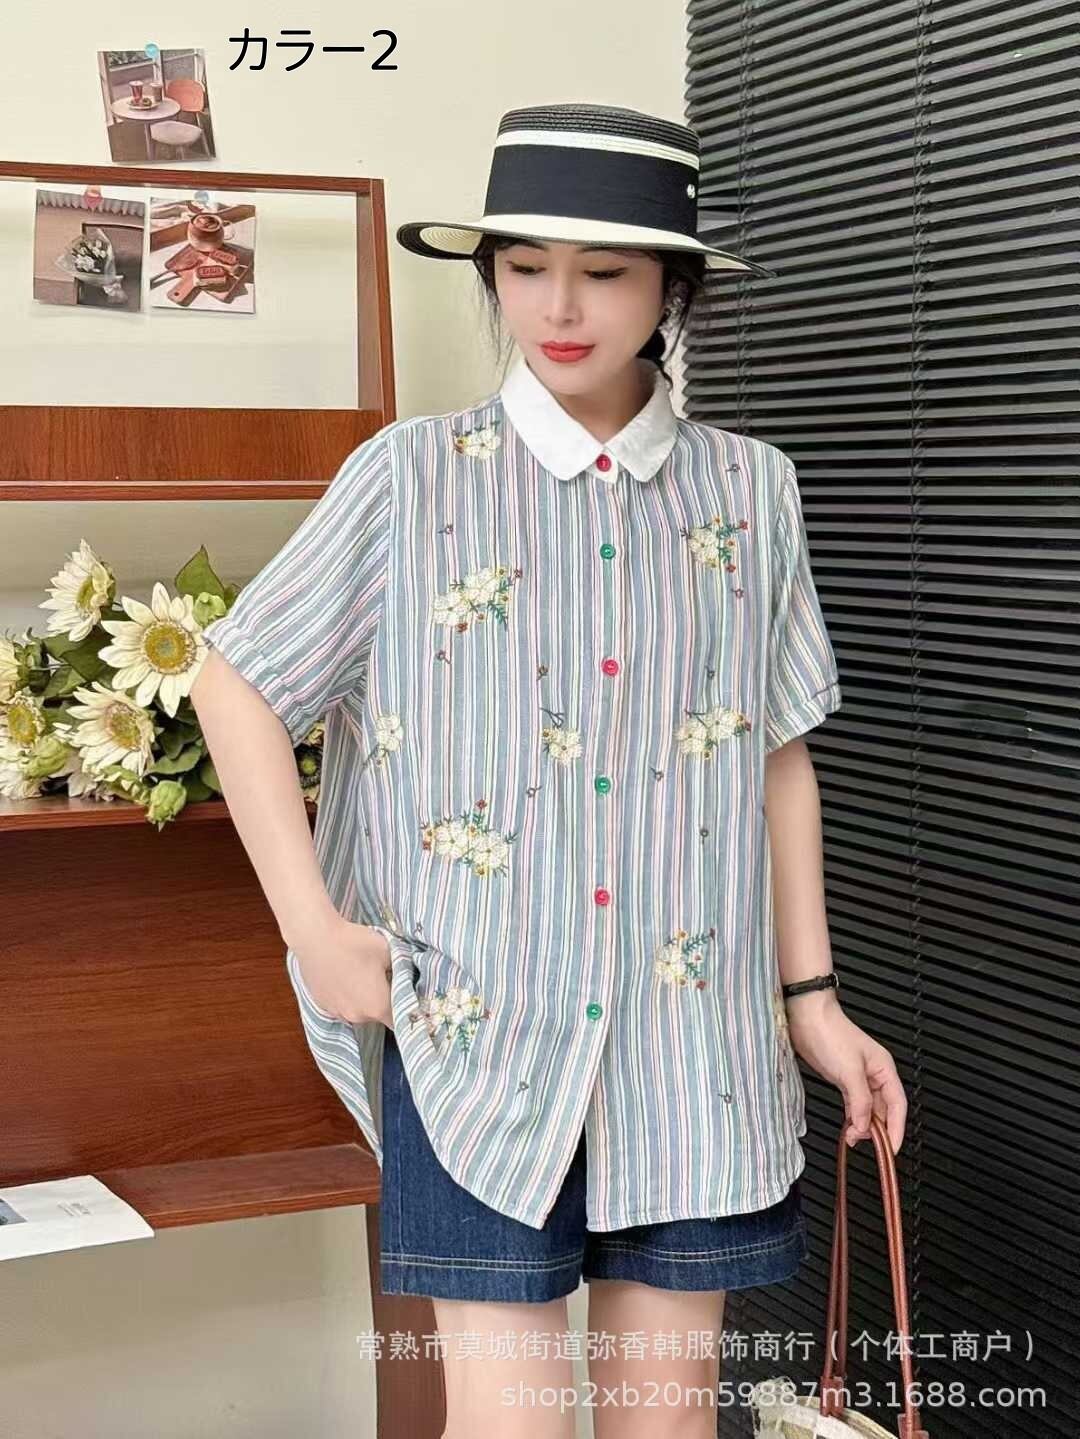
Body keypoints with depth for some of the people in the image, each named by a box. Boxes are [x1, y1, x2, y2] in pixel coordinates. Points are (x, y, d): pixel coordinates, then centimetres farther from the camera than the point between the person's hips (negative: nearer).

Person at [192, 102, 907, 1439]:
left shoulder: (750, 491, 4)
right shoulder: (411, 477, -4)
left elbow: (779, 756, 10)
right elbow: (233, 684, 2)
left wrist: (811, 996, 10)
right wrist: (315, 929, -4)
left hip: (694, 1030, 3)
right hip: (474, 1025, -2)